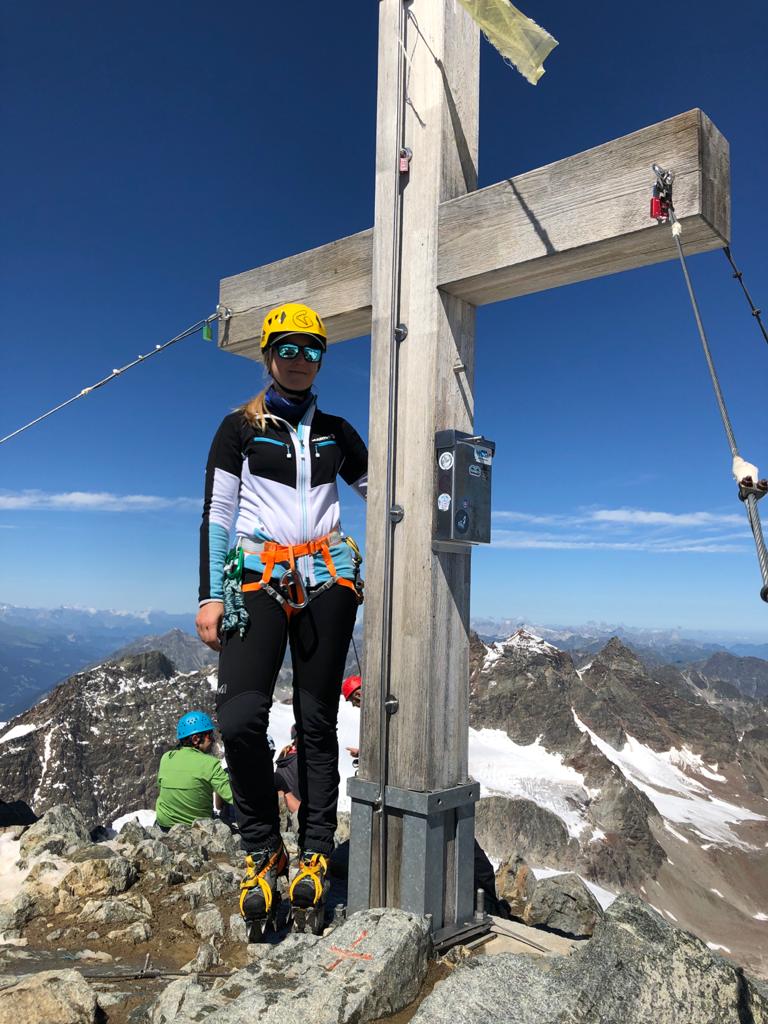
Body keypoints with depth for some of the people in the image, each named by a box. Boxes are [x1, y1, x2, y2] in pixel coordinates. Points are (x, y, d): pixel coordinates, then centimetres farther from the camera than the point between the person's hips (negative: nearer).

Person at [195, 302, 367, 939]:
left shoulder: (336, 432, 16)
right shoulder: (240, 428, 8)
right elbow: (215, 514, 3)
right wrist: (210, 595, -5)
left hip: (327, 580, 2)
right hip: (257, 580, -2)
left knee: (317, 720, 2)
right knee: (241, 717, -15)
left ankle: (315, 856, 12)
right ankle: (263, 851, 5)